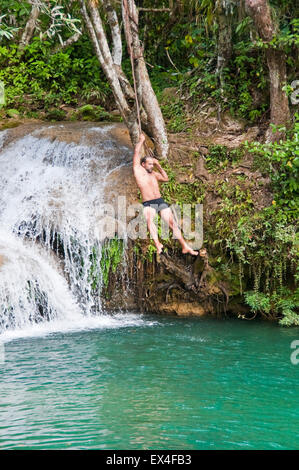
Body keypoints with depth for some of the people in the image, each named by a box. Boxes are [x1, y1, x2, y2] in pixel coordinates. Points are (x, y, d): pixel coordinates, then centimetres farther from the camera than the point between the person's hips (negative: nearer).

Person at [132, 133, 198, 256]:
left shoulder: (153, 173, 18)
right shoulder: (138, 170, 4)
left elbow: (165, 178, 26)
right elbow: (136, 153, 3)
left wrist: (158, 166, 18)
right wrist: (141, 141, 15)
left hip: (161, 201, 6)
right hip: (148, 204, -6)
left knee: (172, 223, -1)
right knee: (150, 219, -35)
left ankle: (185, 247, 2)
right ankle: (158, 245, -46)